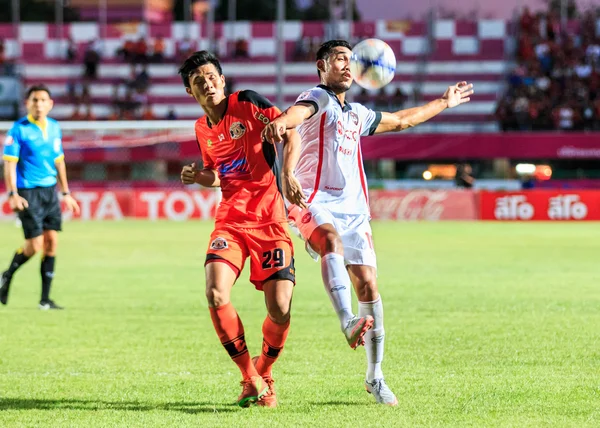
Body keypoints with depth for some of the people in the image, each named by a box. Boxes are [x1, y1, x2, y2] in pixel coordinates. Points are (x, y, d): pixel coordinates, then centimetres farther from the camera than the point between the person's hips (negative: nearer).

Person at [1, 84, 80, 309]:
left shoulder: (54, 128, 9)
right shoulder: (19, 129, -8)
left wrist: (66, 193, 19)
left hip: (50, 191, 6)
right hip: (28, 193, -6)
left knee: (51, 241, 0)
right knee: (35, 245, -10)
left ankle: (45, 299, 6)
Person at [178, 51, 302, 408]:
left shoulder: (247, 103, -4)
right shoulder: (202, 129, 11)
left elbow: (291, 134, -10)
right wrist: (199, 177, 4)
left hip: (269, 218, -3)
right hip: (230, 220, 4)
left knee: (280, 309, -11)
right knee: (216, 294, -21)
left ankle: (265, 374, 20)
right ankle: (250, 378, -3)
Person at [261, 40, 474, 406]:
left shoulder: (357, 114, 24)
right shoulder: (317, 99, 1)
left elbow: (401, 120, 42)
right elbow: (300, 112, -25)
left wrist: (444, 103, 49)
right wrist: (280, 122, -48)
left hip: (353, 208, 6)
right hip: (315, 202, -6)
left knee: (368, 285, -1)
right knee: (333, 243, -38)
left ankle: (375, 377, 9)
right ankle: (349, 322, -56)